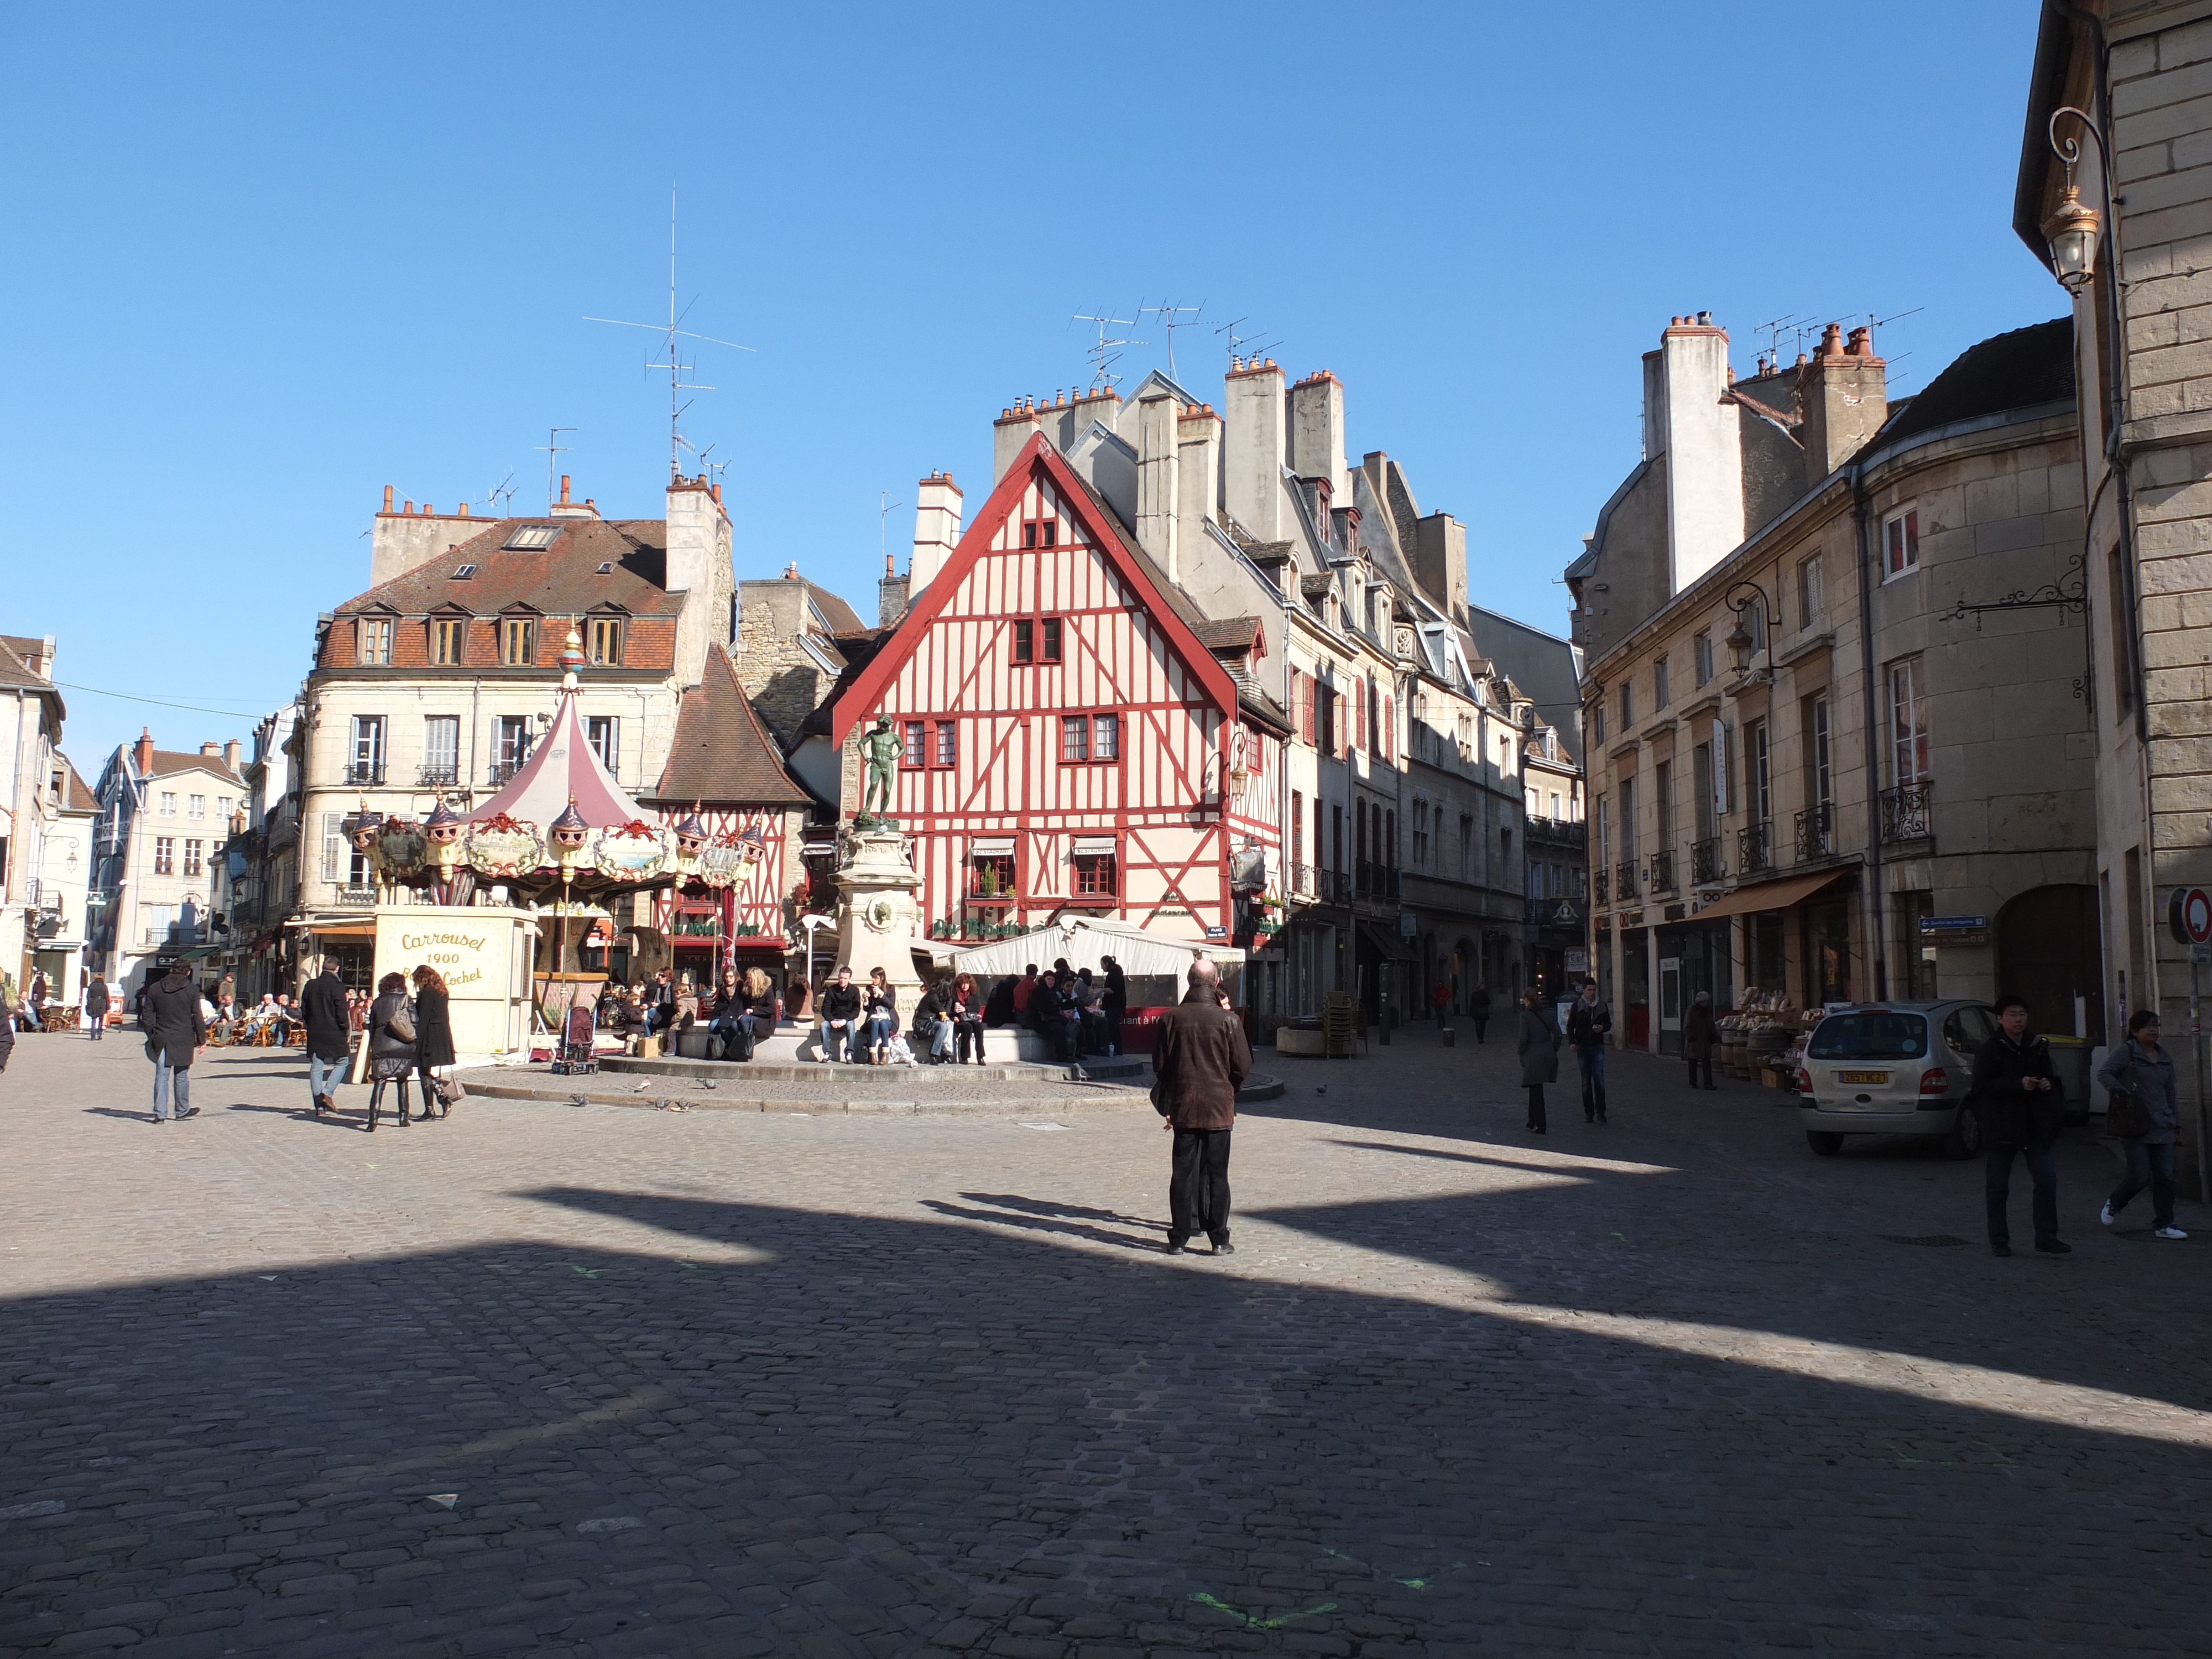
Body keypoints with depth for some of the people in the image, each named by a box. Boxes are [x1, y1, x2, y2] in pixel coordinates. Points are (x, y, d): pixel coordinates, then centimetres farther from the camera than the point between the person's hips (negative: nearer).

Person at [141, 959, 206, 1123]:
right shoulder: (192, 990, -3)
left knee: (161, 1076, 2)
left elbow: (147, 1015, 7)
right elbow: (197, 1017, -3)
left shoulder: (154, 988, 5)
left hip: (161, 1040, 2)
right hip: (184, 1041, -2)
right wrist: (202, 1040, 2)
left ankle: (160, 1113, -2)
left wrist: (152, 1036, 16)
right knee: (182, 1076, 9)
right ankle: (183, 1110, 19)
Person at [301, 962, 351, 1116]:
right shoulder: (337, 986, -11)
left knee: (316, 1068, 7)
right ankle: (328, 1092, -9)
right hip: (334, 1034, -5)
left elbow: (304, 1011, 11)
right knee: (341, 1063, 11)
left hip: (315, 1034, 5)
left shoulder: (310, 985, 6)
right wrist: (346, 1031, -2)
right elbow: (341, 1013, -13)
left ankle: (319, 1106, 6)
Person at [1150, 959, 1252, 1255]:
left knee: (1183, 1173, 7)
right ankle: (1219, 1239, 8)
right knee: (1216, 1173, 6)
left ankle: (1179, 1239, 10)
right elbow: (1243, 1067, -3)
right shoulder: (1229, 1020, -9)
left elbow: (1160, 1065, 3)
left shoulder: (1170, 1018, -4)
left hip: (1183, 1108, 1)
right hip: (1219, 1108, -1)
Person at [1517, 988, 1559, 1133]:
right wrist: (1553, 1051, 13)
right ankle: (1532, 1121, 26)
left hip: (1533, 1057, -6)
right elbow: (1557, 1034, 4)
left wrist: (1520, 1052, -2)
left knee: (1536, 1090, 3)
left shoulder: (1525, 1015, -10)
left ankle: (1541, 1126, 4)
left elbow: (1523, 1038, -16)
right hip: (1548, 1055, 6)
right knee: (1536, 1090, 20)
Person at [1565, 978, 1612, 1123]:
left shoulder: (1602, 1005, 5)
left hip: (1598, 1046, 1)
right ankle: (1588, 1113, 11)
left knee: (1599, 1078, -10)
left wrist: (1602, 1028, -8)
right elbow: (1570, 1025, 4)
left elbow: (1608, 1024, 15)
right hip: (1583, 1047, -1)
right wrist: (1572, 1042, -9)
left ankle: (1600, 1112, -4)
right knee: (1586, 1081, 4)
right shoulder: (1578, 1005, 0)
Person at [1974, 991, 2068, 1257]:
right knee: (1998, 1187, 3)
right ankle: (1998, 1241, 13)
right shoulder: (1990, 1051, -6)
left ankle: (2047, 1238, 10)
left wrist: (2048, 1084, 1)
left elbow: (2050, 1077, 25)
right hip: (2003, 1127, -4)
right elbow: (1982, 1087, -14)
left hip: (2036, 1126, 4)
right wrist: (2019, 1085, -22)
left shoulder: (2038, 1047, 11)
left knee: (2047, 1180, 1)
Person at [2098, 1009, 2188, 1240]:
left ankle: (2164, 1225, 10)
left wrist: (2176, 1122, 19)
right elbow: (2104, 1074, -12)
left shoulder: (2165, 1058, 16)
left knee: (2165, 1177, 2)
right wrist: (2124, 1093, -24)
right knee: (2140, 1177, -7)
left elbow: (2171, 1093, 22)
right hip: (2136, 1126, -6)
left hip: (2163, 1128, 6)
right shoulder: (2125, 1052, -4)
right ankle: (2113, 1205, 20)